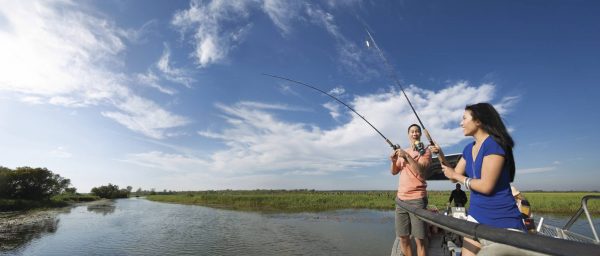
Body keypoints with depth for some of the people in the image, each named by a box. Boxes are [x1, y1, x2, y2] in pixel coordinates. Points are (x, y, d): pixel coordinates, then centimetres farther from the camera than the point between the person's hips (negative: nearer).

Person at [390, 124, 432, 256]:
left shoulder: (425, 151, 1)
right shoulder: (403, 152, 16)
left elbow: (420, 171, -12)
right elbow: (394, 172, 14)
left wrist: (407, 156, -19)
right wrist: (394, 161, -3)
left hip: (417, 198, -4)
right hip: (401, 198, 5)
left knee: (419, 239, -5)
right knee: (402, 237, 8)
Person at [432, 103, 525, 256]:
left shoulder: (494, 143, -17)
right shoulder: (468, 149, 7)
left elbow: (486, 186, -23)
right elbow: (454, 177, 12)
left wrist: (457, 175, -10)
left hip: (503, 221, -7)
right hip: (476, 215, 7)